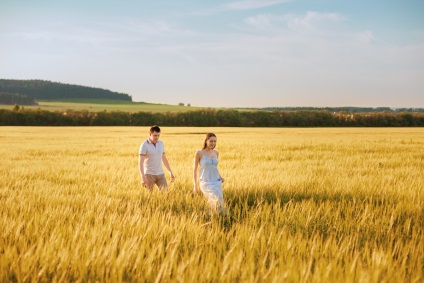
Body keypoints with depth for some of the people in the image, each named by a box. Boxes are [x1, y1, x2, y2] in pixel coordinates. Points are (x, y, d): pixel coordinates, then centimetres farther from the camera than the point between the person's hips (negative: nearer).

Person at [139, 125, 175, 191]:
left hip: (160, 174, 5)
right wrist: (143, 178, -29)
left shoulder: (160, 143, 6)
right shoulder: (144, 145, -14)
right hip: (149, 174, -5)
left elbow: (164, 159, 17)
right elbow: (140, 163, -19)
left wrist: (171, 173, 13)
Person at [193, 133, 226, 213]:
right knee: (218, 200, -30)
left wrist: (220, 176, 5)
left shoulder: (216, 153, 11)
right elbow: (195, 169, 2)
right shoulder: (199, 153, -3)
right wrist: (195, 186, -1)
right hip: (206, 183, -5)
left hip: (217, 183, 5)